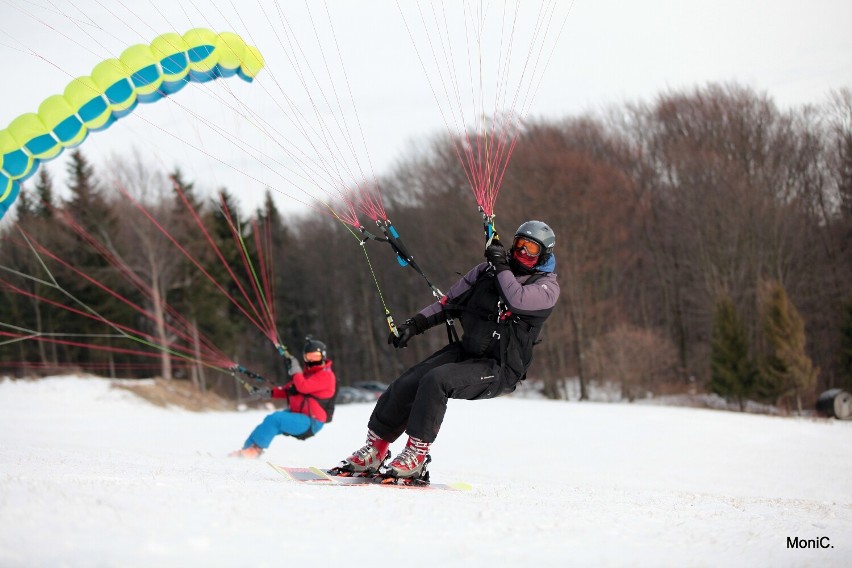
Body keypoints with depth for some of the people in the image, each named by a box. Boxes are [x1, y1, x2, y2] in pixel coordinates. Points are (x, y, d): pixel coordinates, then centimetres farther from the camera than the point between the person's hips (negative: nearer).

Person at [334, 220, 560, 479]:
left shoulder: (547, 287, -5)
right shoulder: (486, 270, 9)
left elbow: (518, 300, -27)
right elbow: (451, 301, 15)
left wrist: (501, 265, -16)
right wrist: (415, 324, 4)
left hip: (499, 370, -5)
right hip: (465, 351, 6)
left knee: (436, 380, -30)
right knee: (406, 385, -12)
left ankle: (416, 457, -24)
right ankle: (375, 450, 3)